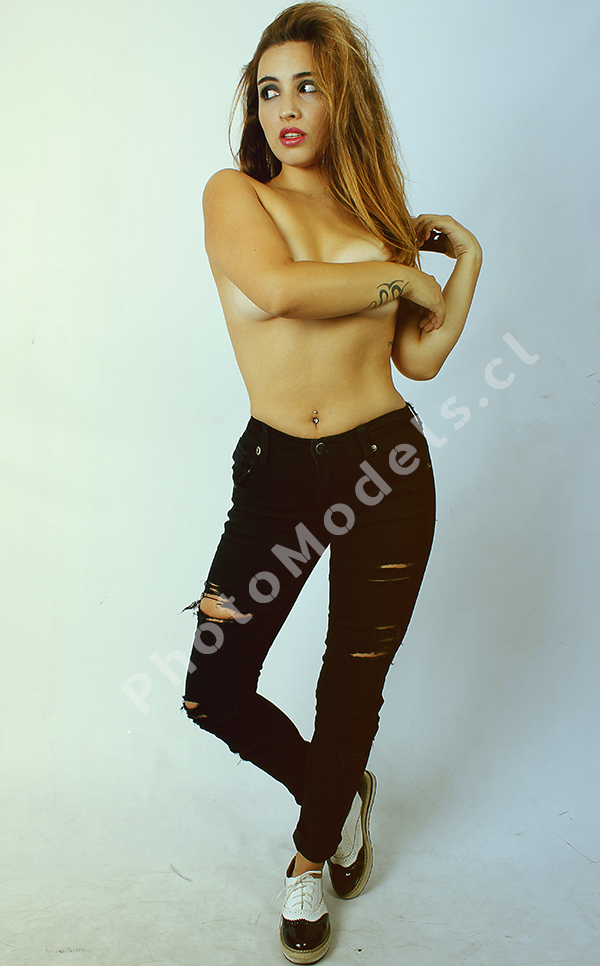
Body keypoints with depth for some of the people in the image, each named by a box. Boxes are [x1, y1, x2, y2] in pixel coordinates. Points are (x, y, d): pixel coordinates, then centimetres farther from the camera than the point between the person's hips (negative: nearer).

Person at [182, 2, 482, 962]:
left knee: (354, 685, 10)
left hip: (386, 465, 1)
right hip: (276, 467, -1)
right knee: (215, 690, 1)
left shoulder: (377, 209, 10)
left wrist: (464, 259, 3)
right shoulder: (236, 193, 3)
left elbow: (420, 357, 5)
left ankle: (311, 856, 38)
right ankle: (339, 791, 32)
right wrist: (400, 274, -9)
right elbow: (279, 286, -20)